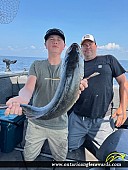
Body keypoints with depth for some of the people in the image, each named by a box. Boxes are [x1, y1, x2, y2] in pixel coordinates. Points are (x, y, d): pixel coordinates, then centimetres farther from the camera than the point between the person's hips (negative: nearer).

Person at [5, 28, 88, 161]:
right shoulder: (37, 65, -4)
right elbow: (28, 87, -19)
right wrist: (22, 98, -44)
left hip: (59, 125, 0)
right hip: (36, 123, 0)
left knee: (60, 159, 20)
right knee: (28, 157, 19)